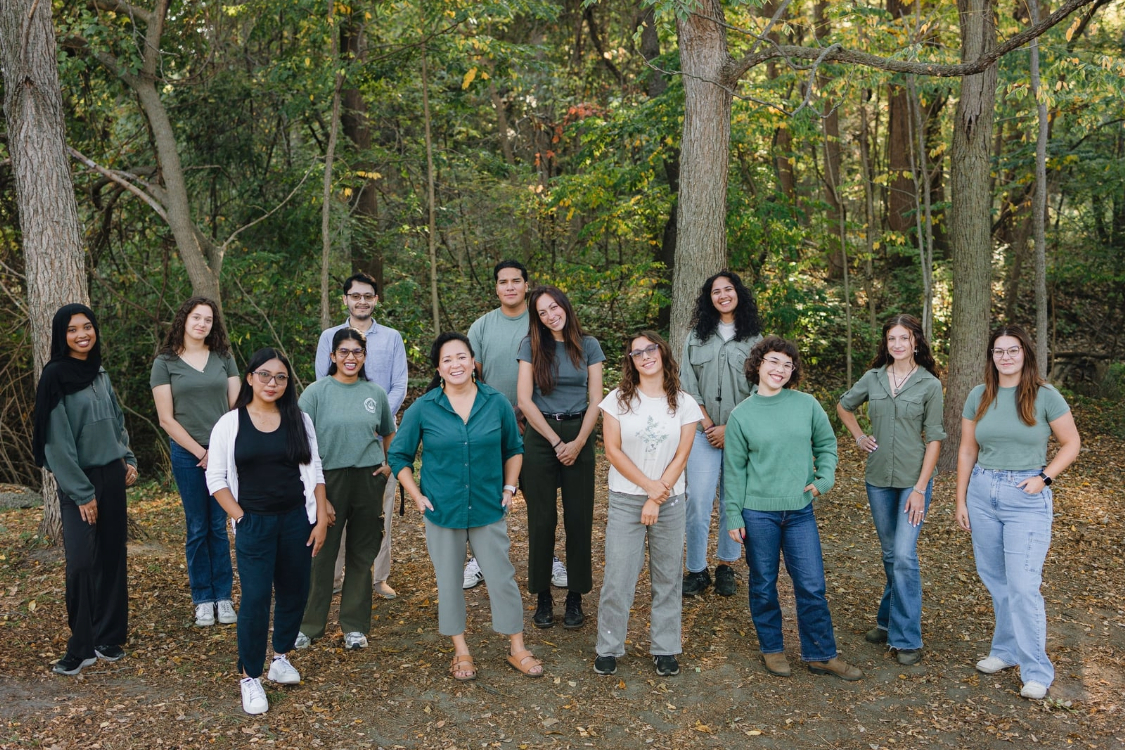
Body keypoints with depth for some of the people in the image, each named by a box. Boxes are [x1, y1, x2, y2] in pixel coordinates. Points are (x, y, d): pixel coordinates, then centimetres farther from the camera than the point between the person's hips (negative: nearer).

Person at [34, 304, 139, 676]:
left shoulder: (99, 373, 8)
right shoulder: (56, 376, -11)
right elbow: (58, 441, -14)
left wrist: (128, 459, 8)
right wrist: (81, 493, -15)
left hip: (111, 477, 6)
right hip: (78, 481, -6)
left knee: (111, 558, 8)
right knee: (81, 563, -9)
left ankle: (109, 637, 18)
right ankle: (81, 648, 3)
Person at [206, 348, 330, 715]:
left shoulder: (299, 420, 4)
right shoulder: (229, 424, -2)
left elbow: (314, 472, 5)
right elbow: (216, 478, -2)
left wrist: (321, 519, 0)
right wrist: (241, 518, -9)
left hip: (297, 520, 3)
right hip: (254, 523, -3)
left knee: (294, 592, 10)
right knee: (256, 598, -5)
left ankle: (281, 655, 32)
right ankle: (250, 677, 8)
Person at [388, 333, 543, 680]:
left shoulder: (497, 403, -4)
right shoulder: (423, 409, -6)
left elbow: (513, 449, 11)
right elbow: (399, 456, 4)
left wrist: (509, 486, 2)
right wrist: (417, 496, -5)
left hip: (489, 507, 0)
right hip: (442, 509, 0)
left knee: (502, 576, 5)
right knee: (449, 580, 10)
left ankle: (517, 648, 21)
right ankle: (461, 651, 27)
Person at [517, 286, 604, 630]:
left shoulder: (588, 346, 4)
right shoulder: (531, 346, 1)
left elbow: (595, 401, 1)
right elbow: (525, 400, -5)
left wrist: (578, 443, -11)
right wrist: (556, 442, -10)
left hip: (579, 436, 1)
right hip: (540, 436, -1)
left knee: (579, 517, 3)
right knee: (542, 518, 2)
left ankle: (575, 596, 13)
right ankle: (542, 597, 13)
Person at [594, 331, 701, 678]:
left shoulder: (684, 404, 1)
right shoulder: (618, 399, -1)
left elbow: (681, 456, -2)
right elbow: (613, 450, -5)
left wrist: (657, 498, -10)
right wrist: (648, 485, -12)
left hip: (669, 501, 1)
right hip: (625, 500, -1)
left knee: (668, 577, 8)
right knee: (617, 577, -1)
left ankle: (664, 649, 21)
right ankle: (608, 648, 14)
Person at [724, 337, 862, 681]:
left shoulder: (807, 404, 0)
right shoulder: (741, 414, -2)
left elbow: (826, 443, 13)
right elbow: (733, 470, 1)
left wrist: (824, 479, -3)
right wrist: (733, 517, -1)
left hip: (800, 510, 1)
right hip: (758, 512, -1)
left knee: (812, 587, 4)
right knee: (763, 585, 10)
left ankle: (821, 655, 20)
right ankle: (772, 649, 28)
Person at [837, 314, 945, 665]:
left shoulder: (929, 384, -6)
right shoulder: (873, 378, 3)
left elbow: (934, 439, -7)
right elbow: (843, 406, 22)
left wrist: (920, 488, -12)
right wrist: (859, 437, 8)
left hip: (914, 478, -4)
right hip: (878, 478, 4)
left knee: (904, 555, -10)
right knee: (890, 553, 15)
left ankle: (906, 638, 0)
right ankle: (889, 621, 30)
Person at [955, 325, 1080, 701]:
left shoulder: (1045, 396, -5)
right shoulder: (979, 396, 5)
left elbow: (1071, 444, 2)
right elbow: (967, 451, 9)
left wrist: (1045, 477, -12)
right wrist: (961, 500, 8)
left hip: (1027, 498, -4)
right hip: (982, 493, 4)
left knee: (1022, 586, -7)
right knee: (995, 580, 12)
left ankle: (1036, 670, 4)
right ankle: (1006, 650, 28)